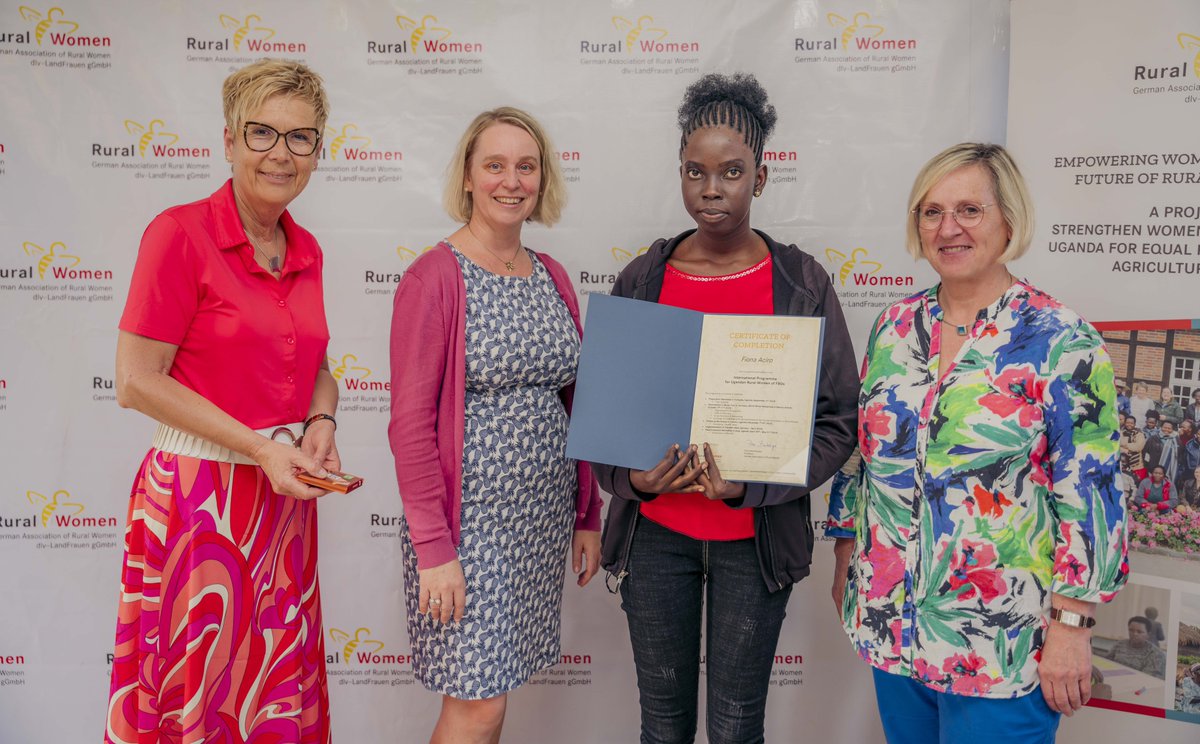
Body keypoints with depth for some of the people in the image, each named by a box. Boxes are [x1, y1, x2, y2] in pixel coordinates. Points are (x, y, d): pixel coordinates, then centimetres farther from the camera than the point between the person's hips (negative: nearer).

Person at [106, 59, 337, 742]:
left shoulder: (306, 250, 7)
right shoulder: (181, 233, -11)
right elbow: (136, 382, -13)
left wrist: (321, 420, -1)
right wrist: (258, 447, -16)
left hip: (286, 498, 6)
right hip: (200, 493, -6)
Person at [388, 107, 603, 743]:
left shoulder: (552, 277, 9)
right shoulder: (434, 277, -10)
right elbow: (411, 423, -13)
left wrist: (587, 517, 11)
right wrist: (434, 548, -16)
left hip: (545, 517, 6)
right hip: (469, 516, -6)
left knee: (492, 690, 15)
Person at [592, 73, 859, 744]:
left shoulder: (803, 283, -5)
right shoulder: (642, 279, 0)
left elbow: (838, 419, -5)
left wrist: (751, 482, -20)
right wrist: (632, 477, -15)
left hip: (755, 537, -1)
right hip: (655, 531, 1)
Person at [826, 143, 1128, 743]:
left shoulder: (1061, 342, -12)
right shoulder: (895, 326, 3)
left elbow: (1088, 497, -13)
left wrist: (1070, 625, -15)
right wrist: (845, 560, 12)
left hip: (1001, 642, -5)